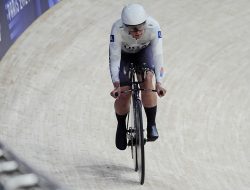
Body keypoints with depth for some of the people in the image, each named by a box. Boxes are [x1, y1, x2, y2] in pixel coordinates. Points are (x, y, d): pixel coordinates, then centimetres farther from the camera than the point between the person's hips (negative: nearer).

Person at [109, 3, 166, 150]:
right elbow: (114, 58, -36)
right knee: (123, 93, -11)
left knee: (147, 79, -27)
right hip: (123, 53, 0)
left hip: (145, 51, 0)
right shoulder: (117, 29, -38)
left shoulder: (154, 27, -37)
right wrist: (116, 85, -48)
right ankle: (121, 126, 17)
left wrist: (159, 83, -47)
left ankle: (151, 125, -16)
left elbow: (158, 55, -37)